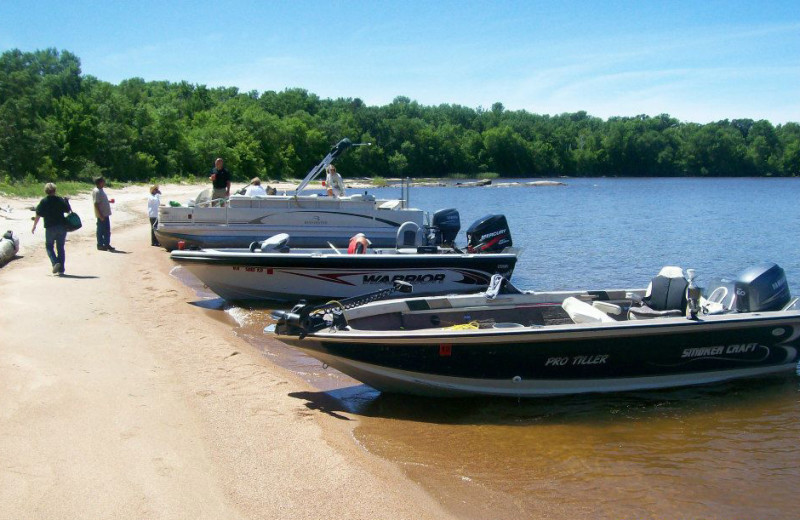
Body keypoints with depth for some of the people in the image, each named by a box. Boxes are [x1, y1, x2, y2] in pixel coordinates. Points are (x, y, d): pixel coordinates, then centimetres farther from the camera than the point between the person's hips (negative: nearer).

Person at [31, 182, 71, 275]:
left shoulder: (43, 202, -3)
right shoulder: (61, 200, 1)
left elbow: (38, 215, -3)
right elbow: (68, 211, 6)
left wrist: (34, 226, 7)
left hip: (50, 227, -2)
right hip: (62, 227, 2)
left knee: (49, 246, 10)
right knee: (60, 247, 9)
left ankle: (55, 262, -14)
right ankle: (61, 269, 8)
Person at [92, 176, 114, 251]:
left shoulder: (100, 190, 13)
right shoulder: (97, 192, -17)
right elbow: (96, 204, -21)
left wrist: (109, 201, 12)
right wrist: (100, 215, -23)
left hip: (106, 214, 10)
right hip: (101, 215, -10)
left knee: (107, 230, 13)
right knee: (101, 230, 0)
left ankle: (107, 244, 21)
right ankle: (100, 245, 8)